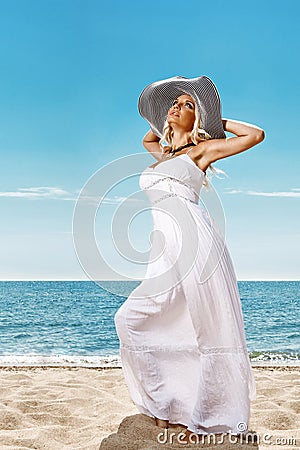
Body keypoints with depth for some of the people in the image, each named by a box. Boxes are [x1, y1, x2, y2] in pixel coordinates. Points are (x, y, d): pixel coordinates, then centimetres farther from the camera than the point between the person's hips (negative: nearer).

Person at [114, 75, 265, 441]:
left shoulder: (202, 148, 9)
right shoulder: (163, 154, 27)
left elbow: (256, 134, 3)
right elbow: (147, 139, 50)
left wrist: (217, 119, 15)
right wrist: (163, 119, 37)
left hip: (195, 243, -6)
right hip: (167, 255, 7)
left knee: (210, 330, -3)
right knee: (130, 319, 1)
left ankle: (211, 417, 9)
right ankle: (169, 405, 13)